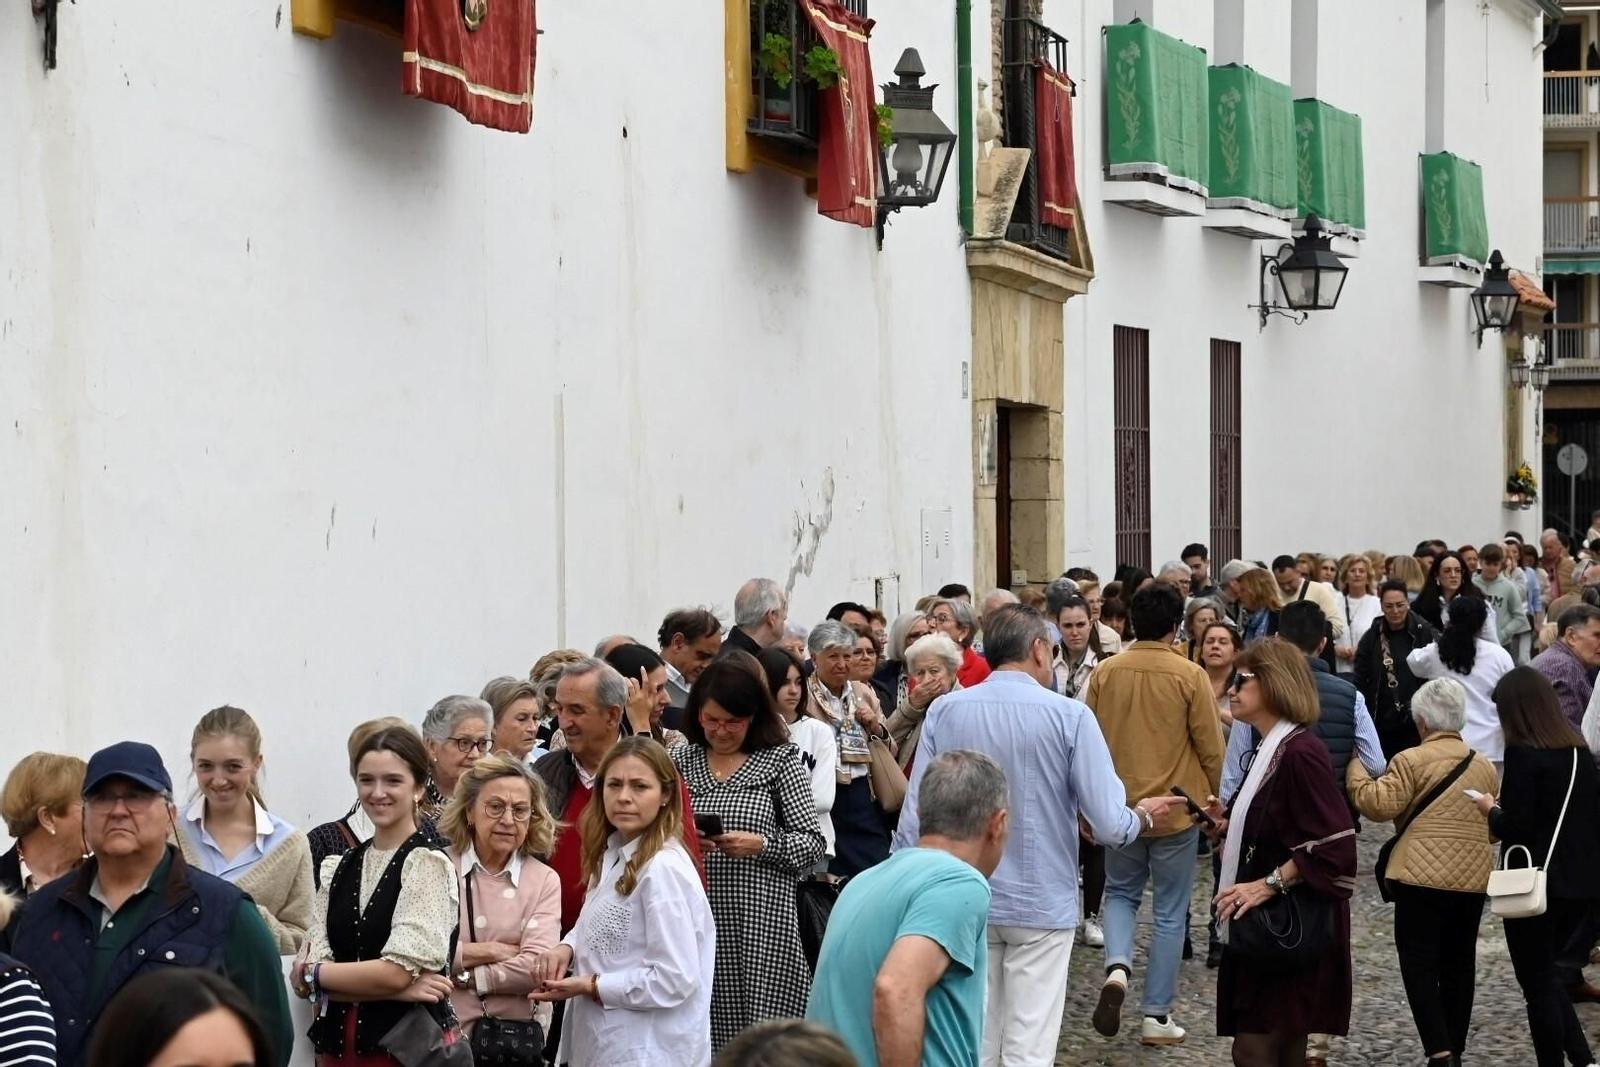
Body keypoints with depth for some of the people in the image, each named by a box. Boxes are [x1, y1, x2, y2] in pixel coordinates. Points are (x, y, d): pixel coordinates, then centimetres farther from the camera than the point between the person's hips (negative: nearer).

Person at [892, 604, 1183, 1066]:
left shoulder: (944, 711, -5)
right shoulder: (1069, 716, -12)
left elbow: (914, 818, -4)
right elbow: (1110, 826, -13)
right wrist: (1144, 815, 9)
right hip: (1041, 902, -3)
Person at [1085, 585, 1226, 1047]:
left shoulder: (1105, 672, -4)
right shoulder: (1190, 675, -12)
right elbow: (1211, 749, -7)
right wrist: (1212, 798, 11)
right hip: (1176, 808, -2)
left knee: (1120, 894, 21)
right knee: (1170, 914, 9)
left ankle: (1117, 968, -6)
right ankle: (1156, 1015, 11)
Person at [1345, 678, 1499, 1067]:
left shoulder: (1412, 761, -7)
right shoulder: (1485, 766, 12)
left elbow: (1380, 804, -13)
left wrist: (1355, 772, 0)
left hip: (1423, 875, -5)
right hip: (1473, 878, 6)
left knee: (1419, 963, -3)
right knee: (1460, 962, 13)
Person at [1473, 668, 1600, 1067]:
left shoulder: (1523, 753, -16)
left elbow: (1516, 827, -21)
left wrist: (1491, 810, 0)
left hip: (1536, 884, -7)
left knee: (1538, 983, 6)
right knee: (1548, 975, 20)